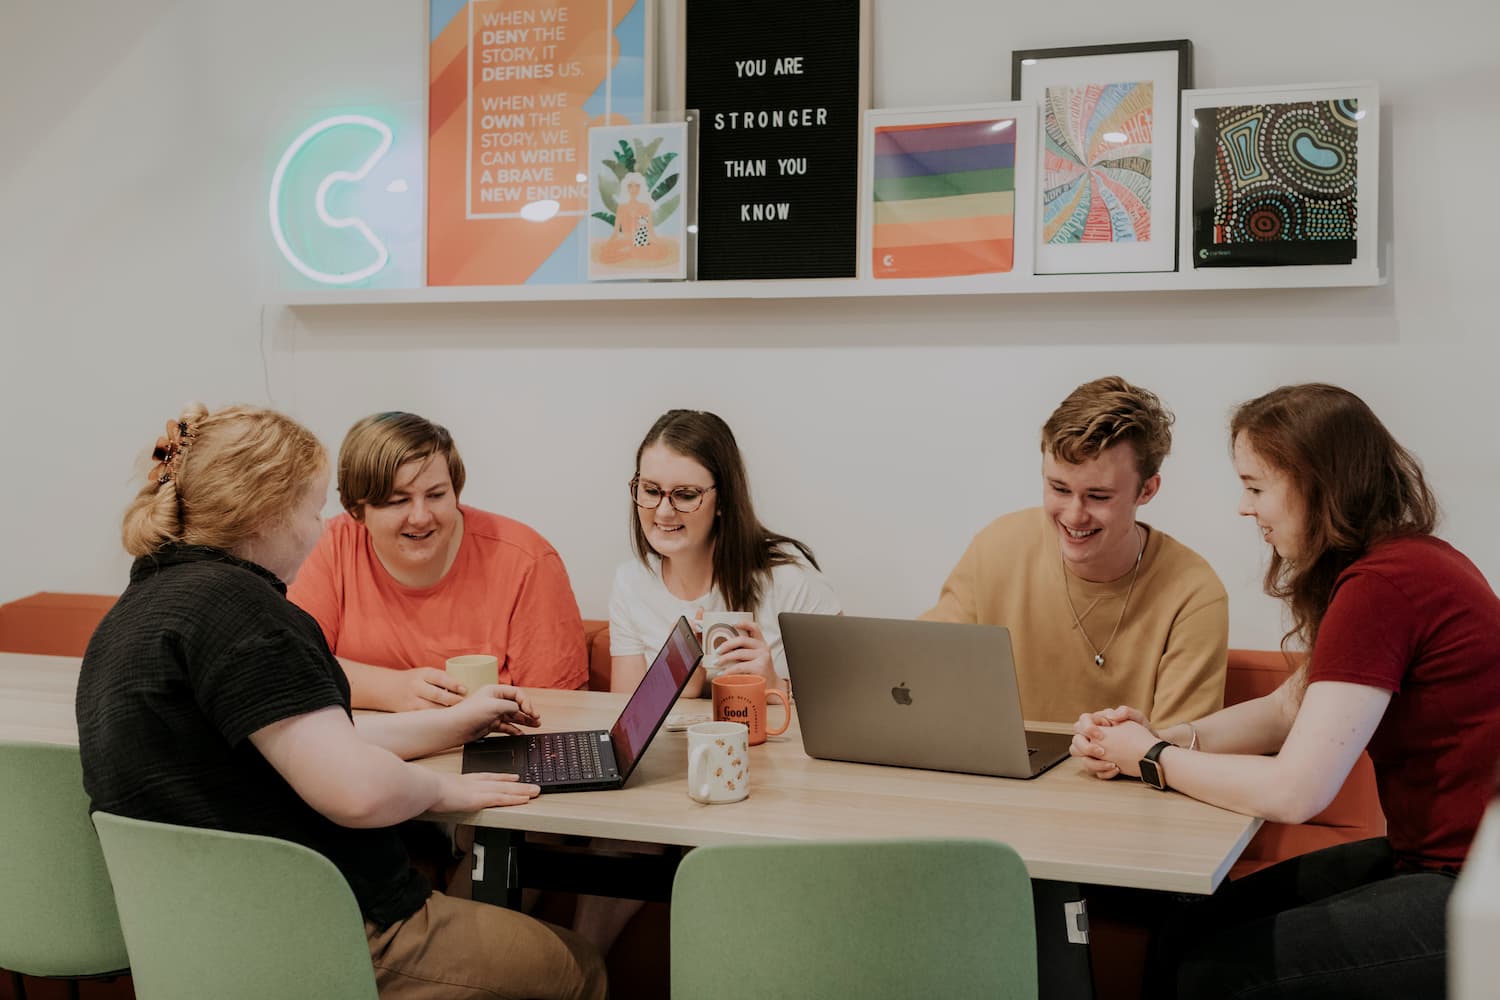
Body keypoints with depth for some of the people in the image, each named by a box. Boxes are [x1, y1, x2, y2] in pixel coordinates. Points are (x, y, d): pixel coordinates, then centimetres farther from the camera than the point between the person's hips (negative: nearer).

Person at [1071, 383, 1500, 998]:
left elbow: (1294, 791, -24)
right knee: (1193, 929, 8)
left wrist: (1151, 759, -10)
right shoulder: (1402, 562, 10)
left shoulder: (1383, 586, -22)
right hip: (1427, 855, 10)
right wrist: (1162, 735, -1)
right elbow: (1286, 710, 14)